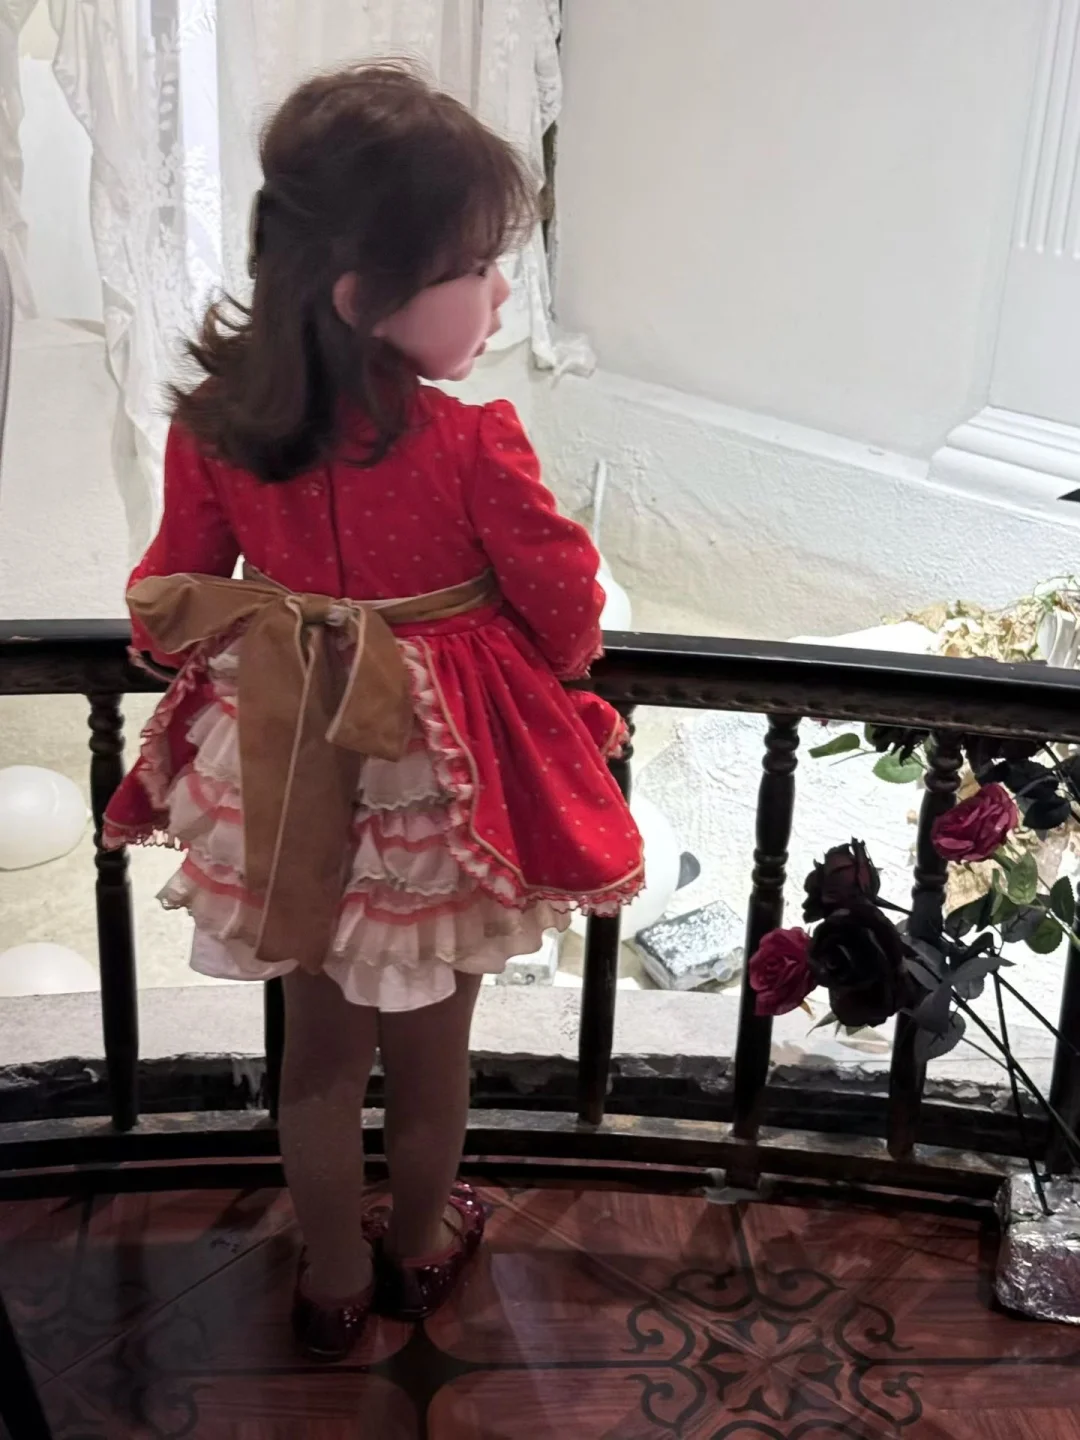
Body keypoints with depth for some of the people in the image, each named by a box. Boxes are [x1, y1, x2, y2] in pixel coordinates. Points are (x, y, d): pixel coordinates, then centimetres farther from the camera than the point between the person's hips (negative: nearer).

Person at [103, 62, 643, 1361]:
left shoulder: (214, 427, -12)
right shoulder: (471, 446, -25)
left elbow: (166, 598, 1)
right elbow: (568, 604, -12)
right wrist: (555, 667, 11)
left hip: (288, 780, 4)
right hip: (441, 784, -3)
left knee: (320, 1045, 23)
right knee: (429, 1048, 22)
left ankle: (332, 1277, 43)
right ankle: (419, 1249, 47)